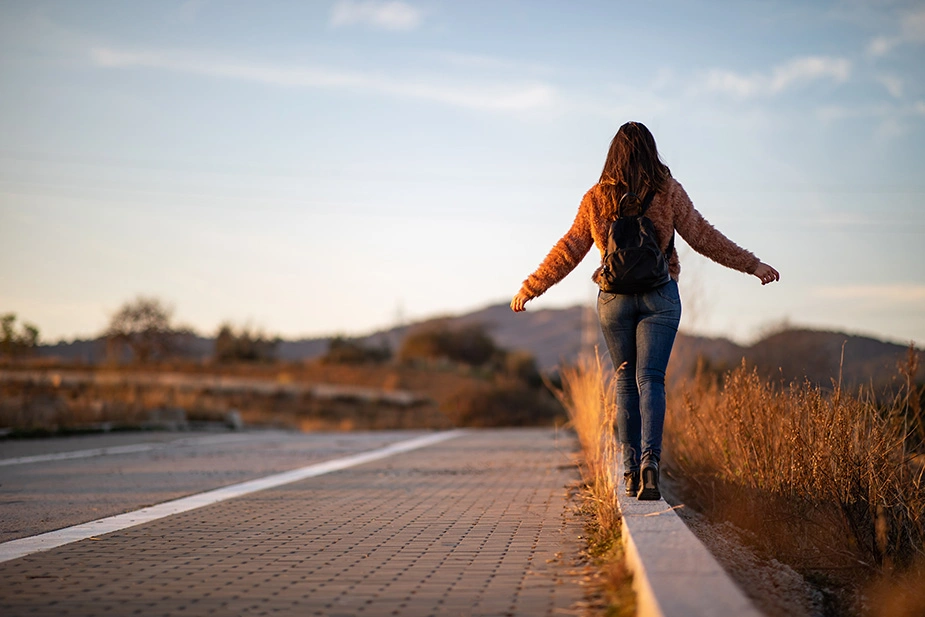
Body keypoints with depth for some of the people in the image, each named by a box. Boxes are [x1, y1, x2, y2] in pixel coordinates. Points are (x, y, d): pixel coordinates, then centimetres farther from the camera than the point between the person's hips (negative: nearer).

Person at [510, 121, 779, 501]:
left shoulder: (596, 198, 2)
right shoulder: (668, 191, -3)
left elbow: (569, 250, 4)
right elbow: (703, 238, 0)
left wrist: (530, 288, 14)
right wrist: (752, 265, 8)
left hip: (614, 298, 1)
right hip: (660, 296, -1)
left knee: (625, 380, 11)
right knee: (650, 379, -2)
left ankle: (631, 471, 8)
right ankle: (650, 458, -22)